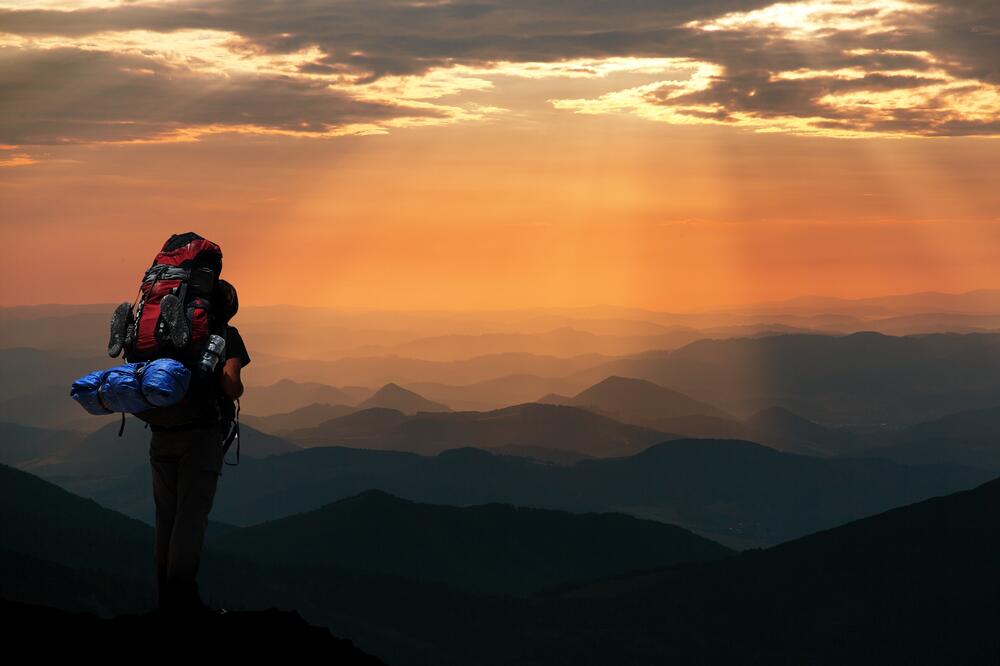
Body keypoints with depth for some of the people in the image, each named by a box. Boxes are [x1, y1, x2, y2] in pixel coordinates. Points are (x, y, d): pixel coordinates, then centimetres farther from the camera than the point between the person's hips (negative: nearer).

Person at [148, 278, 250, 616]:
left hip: (161, 433, 5)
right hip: (201, 433, -5)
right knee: (192, 515, -3)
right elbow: (230, 383, -14)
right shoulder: (226, 336, -1)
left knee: (166, 514, 10)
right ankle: (182, 595, -6)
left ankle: (166, 596, 11)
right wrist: (235, 392, 7)